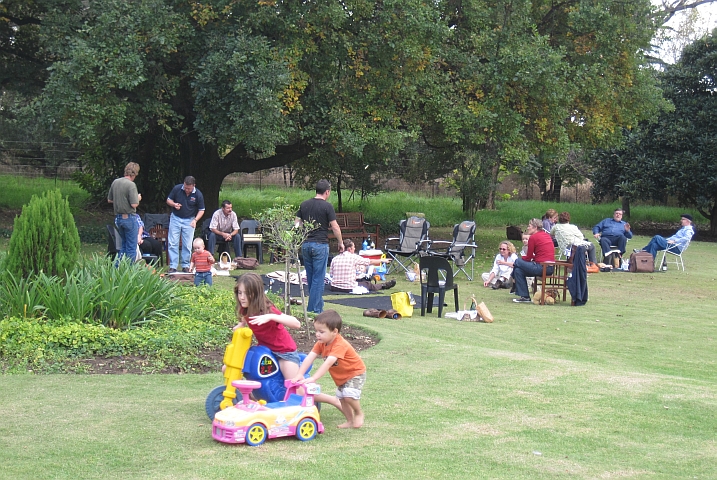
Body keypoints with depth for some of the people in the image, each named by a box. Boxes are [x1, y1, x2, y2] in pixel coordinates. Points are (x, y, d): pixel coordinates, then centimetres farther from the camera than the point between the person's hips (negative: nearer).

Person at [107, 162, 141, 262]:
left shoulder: (115, 182, 5)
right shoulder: (131, 185, -16)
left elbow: (109, 200, 13)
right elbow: (134, 204, -20)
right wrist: (138, 198, 0)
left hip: (118, 218, 7)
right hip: (129, 218, -7)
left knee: (124, 245, 19)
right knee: (131, 247, 2)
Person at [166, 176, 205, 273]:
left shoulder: (198, 195, -11)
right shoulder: (177, 189, -10)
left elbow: (201, 210, -1)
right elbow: (168, 200, 4)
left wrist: (195, 220, -17)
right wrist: (174, 204, -18)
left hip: (189, 221, -1)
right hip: (175, 218, 1)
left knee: (187, 245, 0)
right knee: (172, 243, -3)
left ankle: (185, 266, 11)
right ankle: (173, 266, 0)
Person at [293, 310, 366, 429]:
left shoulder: (340, 345, -37)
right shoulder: (321, 343, -12)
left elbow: (328, 363, -47)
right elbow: (309, 358, -21)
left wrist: (313, 378, -54)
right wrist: (299, 375, -35)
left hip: (355, 373, -8)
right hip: (341, 377, 8)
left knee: (349, 394, -26)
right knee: (341, 397, 11)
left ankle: (358, 413, 1)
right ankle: (350, 421, 28)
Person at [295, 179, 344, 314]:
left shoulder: (304, 204, 8)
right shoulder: (327, 206, -8)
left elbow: (297, 224, 11)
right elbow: (335, 227, -6)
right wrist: (340, 243, 6)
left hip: (306, 244, 6)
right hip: (320, 244, -6)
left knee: (310, 277, 15)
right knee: (318, 278, -1)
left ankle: (317, 304, 24)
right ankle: (315, 310, -1)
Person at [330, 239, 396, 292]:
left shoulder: (334, 259, 2)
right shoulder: (354, 257, -8)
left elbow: (332, 275, 8)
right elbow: (370, 262, 3)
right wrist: (382, 260, 22)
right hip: (349, 288, -5)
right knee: (368, 284, 20)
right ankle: (383, 286, 47)